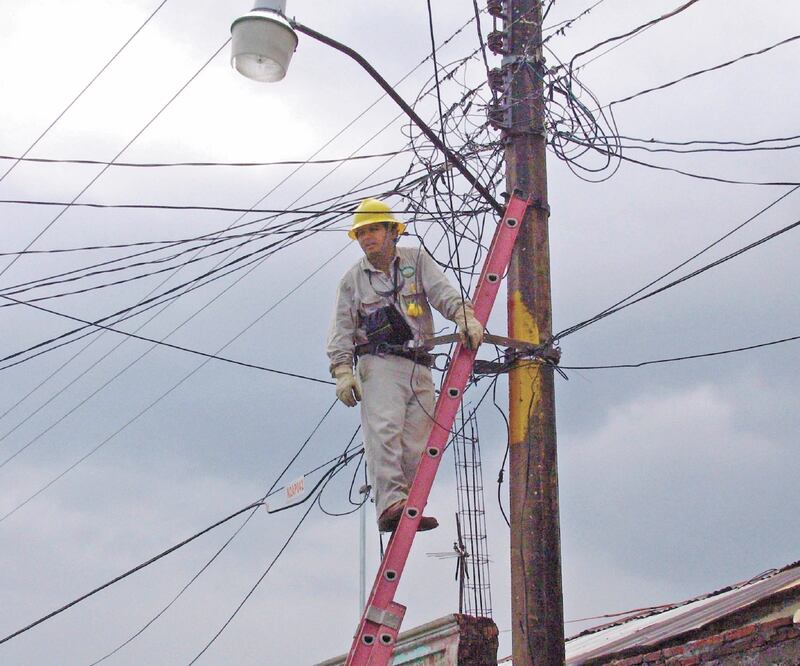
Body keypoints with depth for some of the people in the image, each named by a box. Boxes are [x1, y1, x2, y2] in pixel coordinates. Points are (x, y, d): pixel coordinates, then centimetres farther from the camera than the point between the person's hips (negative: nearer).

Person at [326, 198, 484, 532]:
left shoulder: (416, 259, 15)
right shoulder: (353, 279, 13)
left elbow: (442, 292, 2)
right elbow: (342, 329, 7)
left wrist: (465, 316, -18)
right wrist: (342, 370, -8)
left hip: (419, 366, 3)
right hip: (378, 364, -2)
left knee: (415, 445, -6)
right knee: (384, 429, -24)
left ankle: (406, 511, -6)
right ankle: (390, 502, -37)